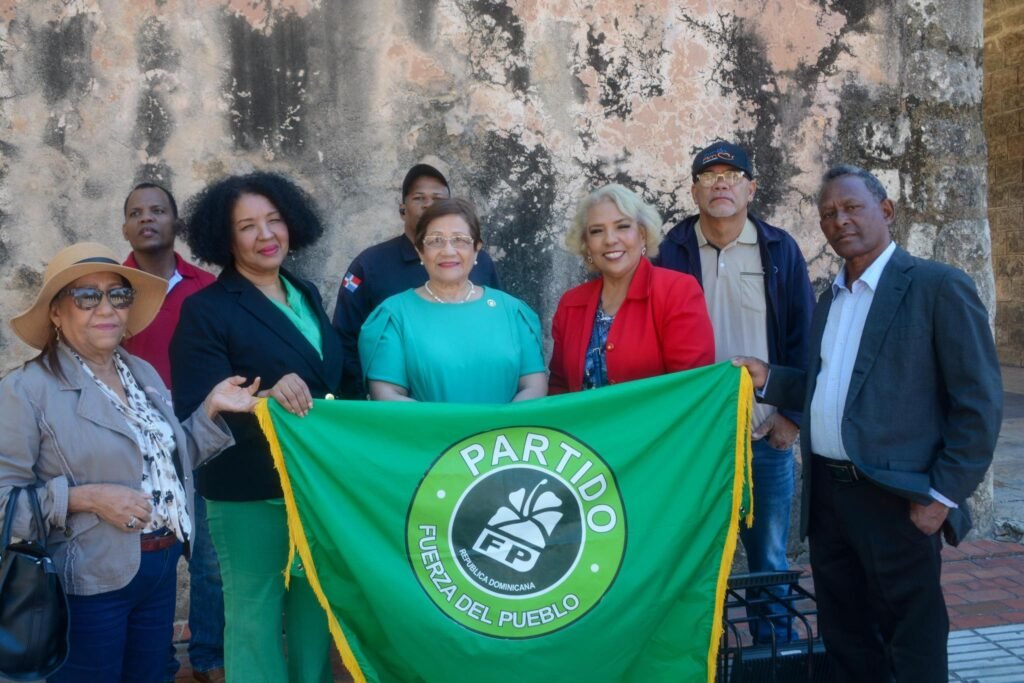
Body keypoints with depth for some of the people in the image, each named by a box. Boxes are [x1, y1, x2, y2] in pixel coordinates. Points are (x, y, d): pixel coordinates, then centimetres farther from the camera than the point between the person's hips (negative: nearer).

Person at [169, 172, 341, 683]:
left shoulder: (307, 295, 9)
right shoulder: (205, 309, -9)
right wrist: (264, 398, -33)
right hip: (249, 492, -5)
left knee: (316, 605, 16)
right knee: (254, 613, 3)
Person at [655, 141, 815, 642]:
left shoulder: (780, 249, 3)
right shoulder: (672, 251, 1)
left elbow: (802, 338, 2)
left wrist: (793, 415, -3)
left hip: (766, 434, 1)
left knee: (770, 558, 12)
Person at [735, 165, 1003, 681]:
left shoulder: (939, 286, -8)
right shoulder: (829, 300, 14)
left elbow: (979, 401, -11)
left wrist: (944, 495, -13)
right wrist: (768, 380, 1)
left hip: (894, 498, -6)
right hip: (827, 493, 7)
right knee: (844, 640, 17)